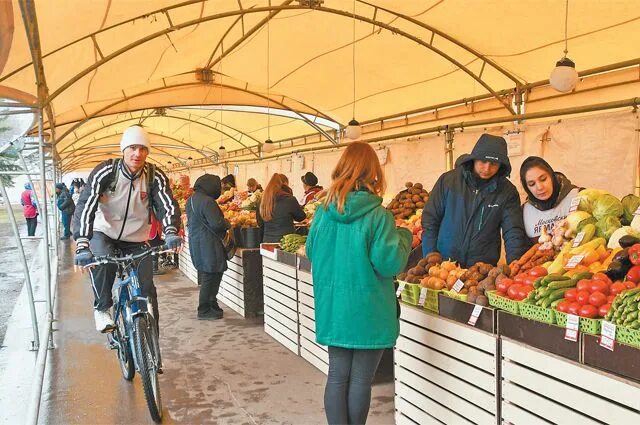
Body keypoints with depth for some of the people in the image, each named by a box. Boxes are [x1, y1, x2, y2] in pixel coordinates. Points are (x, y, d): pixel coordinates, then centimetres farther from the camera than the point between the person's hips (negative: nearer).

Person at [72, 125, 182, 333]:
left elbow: (168, 204, -20)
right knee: (102, 261, -35)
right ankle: (101, 309, -10)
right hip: (104, 234, -2)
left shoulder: (155, 176, -12)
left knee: (147, 290, -6)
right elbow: (85, 206, -26)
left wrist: (171, 231, -43)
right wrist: (82, 245, -40)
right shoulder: (105, 172, -19)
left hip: (136, 240, 2)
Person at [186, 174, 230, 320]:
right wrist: (228, 224, -3)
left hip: (195, 241, 10)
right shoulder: (207, 201, -20)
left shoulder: (191, 199, 11)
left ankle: (211, 305, 25)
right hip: (208, 244, -10)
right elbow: (217, 223, -24)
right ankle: (205, 311, 5)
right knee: (210, 276, -1)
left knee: (206, 276, 17)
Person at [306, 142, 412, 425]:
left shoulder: (324, 211, -2)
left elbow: (311, 252, 9)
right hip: (368, 313, -4)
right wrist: (403, 237, -1)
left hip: (332, 309, 4)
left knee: (337, 375, 13)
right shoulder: (377, 216, -17)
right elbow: (389, 263, -18)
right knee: (360, 380, 10)